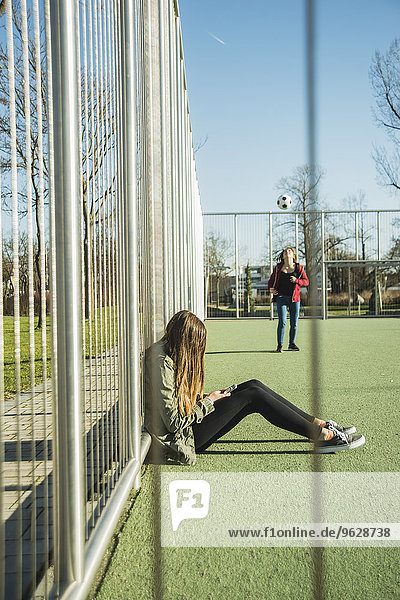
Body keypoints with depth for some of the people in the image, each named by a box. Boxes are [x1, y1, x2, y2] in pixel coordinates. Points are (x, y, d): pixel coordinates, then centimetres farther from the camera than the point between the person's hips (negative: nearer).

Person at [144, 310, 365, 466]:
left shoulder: (168, 353, 7)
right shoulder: (161, 364, -23)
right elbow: (175, 422, -24)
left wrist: (202, 397, 1)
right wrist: (208, 401, -11)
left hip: (190, 421, 10)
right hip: (185, 437, -10)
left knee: (254, 386, -1)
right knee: (254, 396, -15)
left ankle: (319, 424, 5)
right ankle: (323, 436, -7)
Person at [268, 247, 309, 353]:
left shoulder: (299, 268, 6)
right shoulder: (278, 268, 6)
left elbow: (306, 281, 7)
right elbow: (271, 280, 16)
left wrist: (296, 280, -11)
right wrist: (270, 289, -3)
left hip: (294, 298, 1)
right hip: (281, 297, -1)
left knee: (294, 323, 5)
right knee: (282, 322, -10)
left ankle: (292, 344, 20)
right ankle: (280, 345, 2)